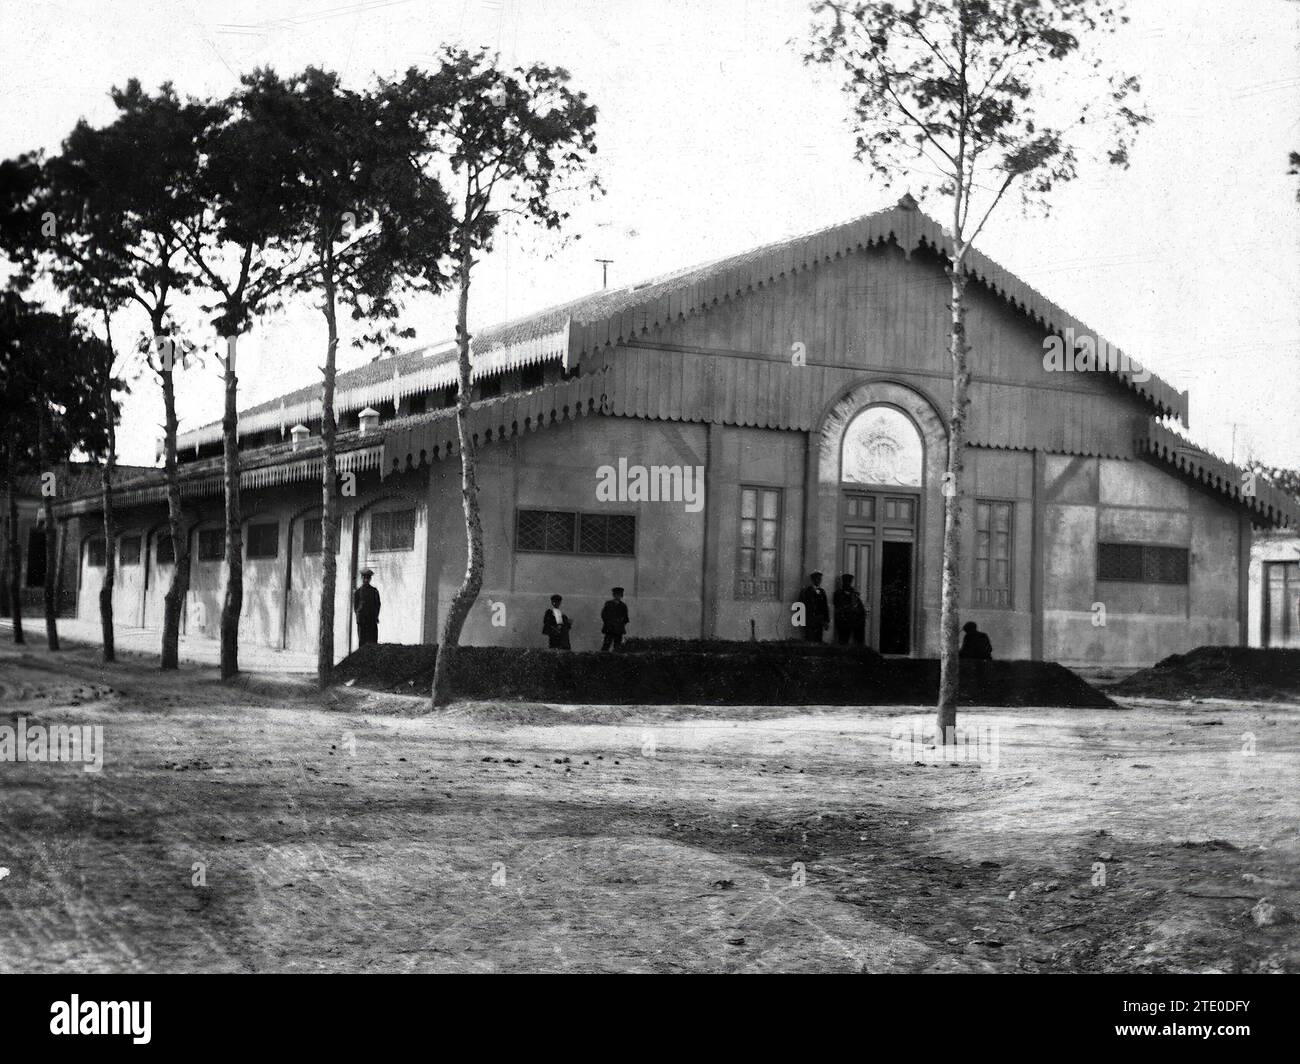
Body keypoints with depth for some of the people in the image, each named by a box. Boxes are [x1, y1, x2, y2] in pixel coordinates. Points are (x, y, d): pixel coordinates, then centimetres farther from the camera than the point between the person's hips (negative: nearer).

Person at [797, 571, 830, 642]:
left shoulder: (822, 591, 15)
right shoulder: (805, 591, 2)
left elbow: (825, 607, 15)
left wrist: (827, 620, 11)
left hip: (819, 622, 4)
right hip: (809, 621, -4)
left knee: (818, 640, -1)